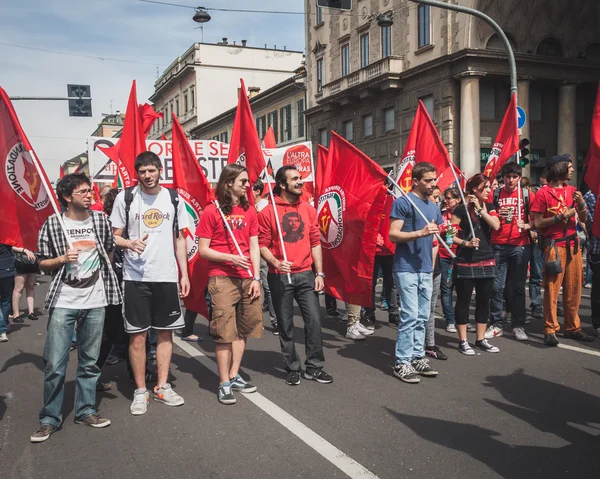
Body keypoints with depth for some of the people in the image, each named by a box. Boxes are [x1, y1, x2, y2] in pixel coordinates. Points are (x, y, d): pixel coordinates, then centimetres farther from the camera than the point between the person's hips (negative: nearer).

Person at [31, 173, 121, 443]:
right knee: (54, 364, -3)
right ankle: (50, 419, 11)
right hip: (63, 302, -2)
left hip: (95, 302, 2)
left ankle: (85, 411, 23)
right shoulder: (52, 224, -3)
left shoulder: (101, 220, 4)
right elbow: (43, 264, 3)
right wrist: (62, 259, -14)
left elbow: (110, 252, 18)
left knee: (89, 362, 10)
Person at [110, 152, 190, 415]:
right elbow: (115, 236, 4)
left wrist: (184, 274, 6)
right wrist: (129, 243, -19)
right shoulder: (125, 198, 0)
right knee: (138, 335, 2)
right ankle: (140, 391, 15)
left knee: (165, 332, 9)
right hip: (135, 276, -2)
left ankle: (162, 387, 22)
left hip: (167, 276, 2)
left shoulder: (174, 198, 7)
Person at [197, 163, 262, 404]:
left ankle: (234, 376, 23)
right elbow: (203, 250, -4)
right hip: (222, 278, -5)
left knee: (243, 329, 10)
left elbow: (254, 247, 10)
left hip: (247, 278, 5)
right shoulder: (212, 211, -4)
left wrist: (256, 278, 2)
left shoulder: (249, 211, 10)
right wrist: (231, 258, -16)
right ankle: (224, 383, 5)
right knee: (224, 331, -4)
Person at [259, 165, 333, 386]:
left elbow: (315, 242, 8)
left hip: (305, 274, 3)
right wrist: (276, 263, -22)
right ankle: (293, 369, 20)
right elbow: (263, 245, -5)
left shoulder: (308, 209, 7)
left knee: (314, 319, 0)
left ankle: (314, 367, 15)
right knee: (285, 325, 6)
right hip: (280, 277, -3)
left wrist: (319, 273, 3)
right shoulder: (268, 212, -4)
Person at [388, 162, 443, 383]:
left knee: (423, 317, 11)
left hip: (426, 270, 8)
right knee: (410, 316, -8)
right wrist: (420, 233, -24)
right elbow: (393, 235, -14)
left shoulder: (434, 206, 16)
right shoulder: (403, 202, -7)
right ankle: (402, 363, 0)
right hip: (407, 269, -7)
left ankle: (417, 357, 21)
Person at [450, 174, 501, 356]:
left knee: (484, 301, 10)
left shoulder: (489, 206, 10)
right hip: (465, 262, -5)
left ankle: (481, 339, 21)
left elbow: (496, 226, -8)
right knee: (463, 301, 1)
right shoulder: (461, 209, -6)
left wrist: (480, 208, -10)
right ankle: (463, 341, 9)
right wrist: (465, 243, -19)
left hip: (487, 261, 5)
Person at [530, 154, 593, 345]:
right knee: (552, 288, -5)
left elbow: (584, 219, 12)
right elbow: (537, 224, -7)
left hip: (573, 244, 6)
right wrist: (560, 216, -14)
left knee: (574, 288, 8)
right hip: (554, 245, -6)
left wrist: (581, 203, -5)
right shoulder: (543, 193, -5)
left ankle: (573, 327, 19)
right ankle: (550, 330, 1)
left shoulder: (572, 190, 13)